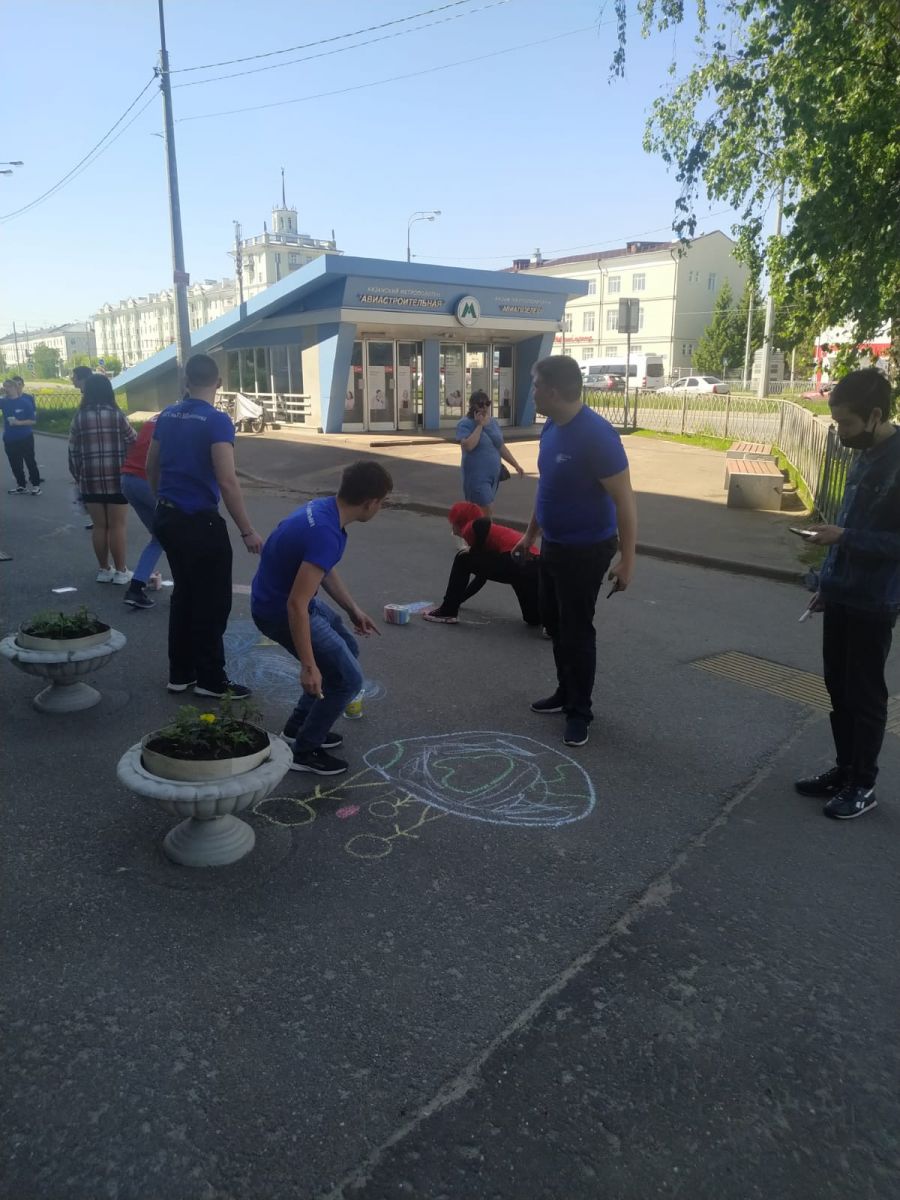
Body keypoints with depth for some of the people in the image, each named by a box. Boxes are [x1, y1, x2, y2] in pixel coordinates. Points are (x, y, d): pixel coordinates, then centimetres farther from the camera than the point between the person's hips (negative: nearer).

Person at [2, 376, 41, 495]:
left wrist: (19, 422, -24)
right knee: (15, 464, 10)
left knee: (30, 462, 5)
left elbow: (34, 421, -9)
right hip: (9, 440, 4)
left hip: (26, 438, -4)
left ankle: (36, 485, 14)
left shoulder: (26, 401, -10)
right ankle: (21, 485, 21)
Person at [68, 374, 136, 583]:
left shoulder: (79, 418, 3)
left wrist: (77, 477, 14)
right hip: (117, 479, -2)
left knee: (99, 526, 11)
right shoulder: (117, 415, -3)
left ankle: (104, 570, 19)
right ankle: (120, 571, 9)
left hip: (90, 481, 2)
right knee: (117, 526, 3)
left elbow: (73, 452, 4)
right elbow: (133, 442, 3)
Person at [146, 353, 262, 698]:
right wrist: (247, 531, -17)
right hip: (200, 523, -8)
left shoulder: (167, 416, 8)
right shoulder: (217, 420, -15)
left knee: (184, 594, 18)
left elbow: (151, 468, 17)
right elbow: (227, 482, -22)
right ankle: (211, 679, 11)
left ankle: (180, 673, 24)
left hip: (167, 518, 8)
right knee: (213, 601, 3)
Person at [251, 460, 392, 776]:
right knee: (347, 678, -5)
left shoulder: (324, 508, -1)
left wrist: (353, 609, 21)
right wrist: (308, 666, -27)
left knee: (347, 649, 23)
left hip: (291, 599, 10)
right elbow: (296, 604, -32)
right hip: (280, 611, -10)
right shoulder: (326, 535, -31)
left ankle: (299, 726, 32)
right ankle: (304, 751, 12)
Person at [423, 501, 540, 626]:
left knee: (462, 560, 9)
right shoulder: (485, 533, 34)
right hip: (533, 565, 9)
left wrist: (472, 554, -3)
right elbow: (482, 577, 39)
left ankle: (447, 612, 12)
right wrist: (458, 599, 47)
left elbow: (485, 522, -18)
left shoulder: (471, 528, 8)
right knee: (533, 618, 25)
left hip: (515, 562, -9)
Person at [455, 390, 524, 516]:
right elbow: (468, 446, -26)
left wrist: (516, 465, 20)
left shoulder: (493, 422, 11)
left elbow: (501, 447, 19)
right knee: (486, 512, -12)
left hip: (493, 475, 7)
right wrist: (479, 425, -19)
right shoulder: (465, 424, -10)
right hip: (477, 476, -7)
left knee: (476, 512, 13)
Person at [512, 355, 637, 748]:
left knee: (576, 630, 1)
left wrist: (627, 560, -24)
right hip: (553, 545, 9)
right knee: (554, 622, 18)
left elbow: (624, 499, -22)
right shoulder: (551, 427, 2)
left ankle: (580, 711, 18)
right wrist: (530, 534, 21)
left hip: (585, 550, -8)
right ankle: (566, 692, 36)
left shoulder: (596, 434, -24)